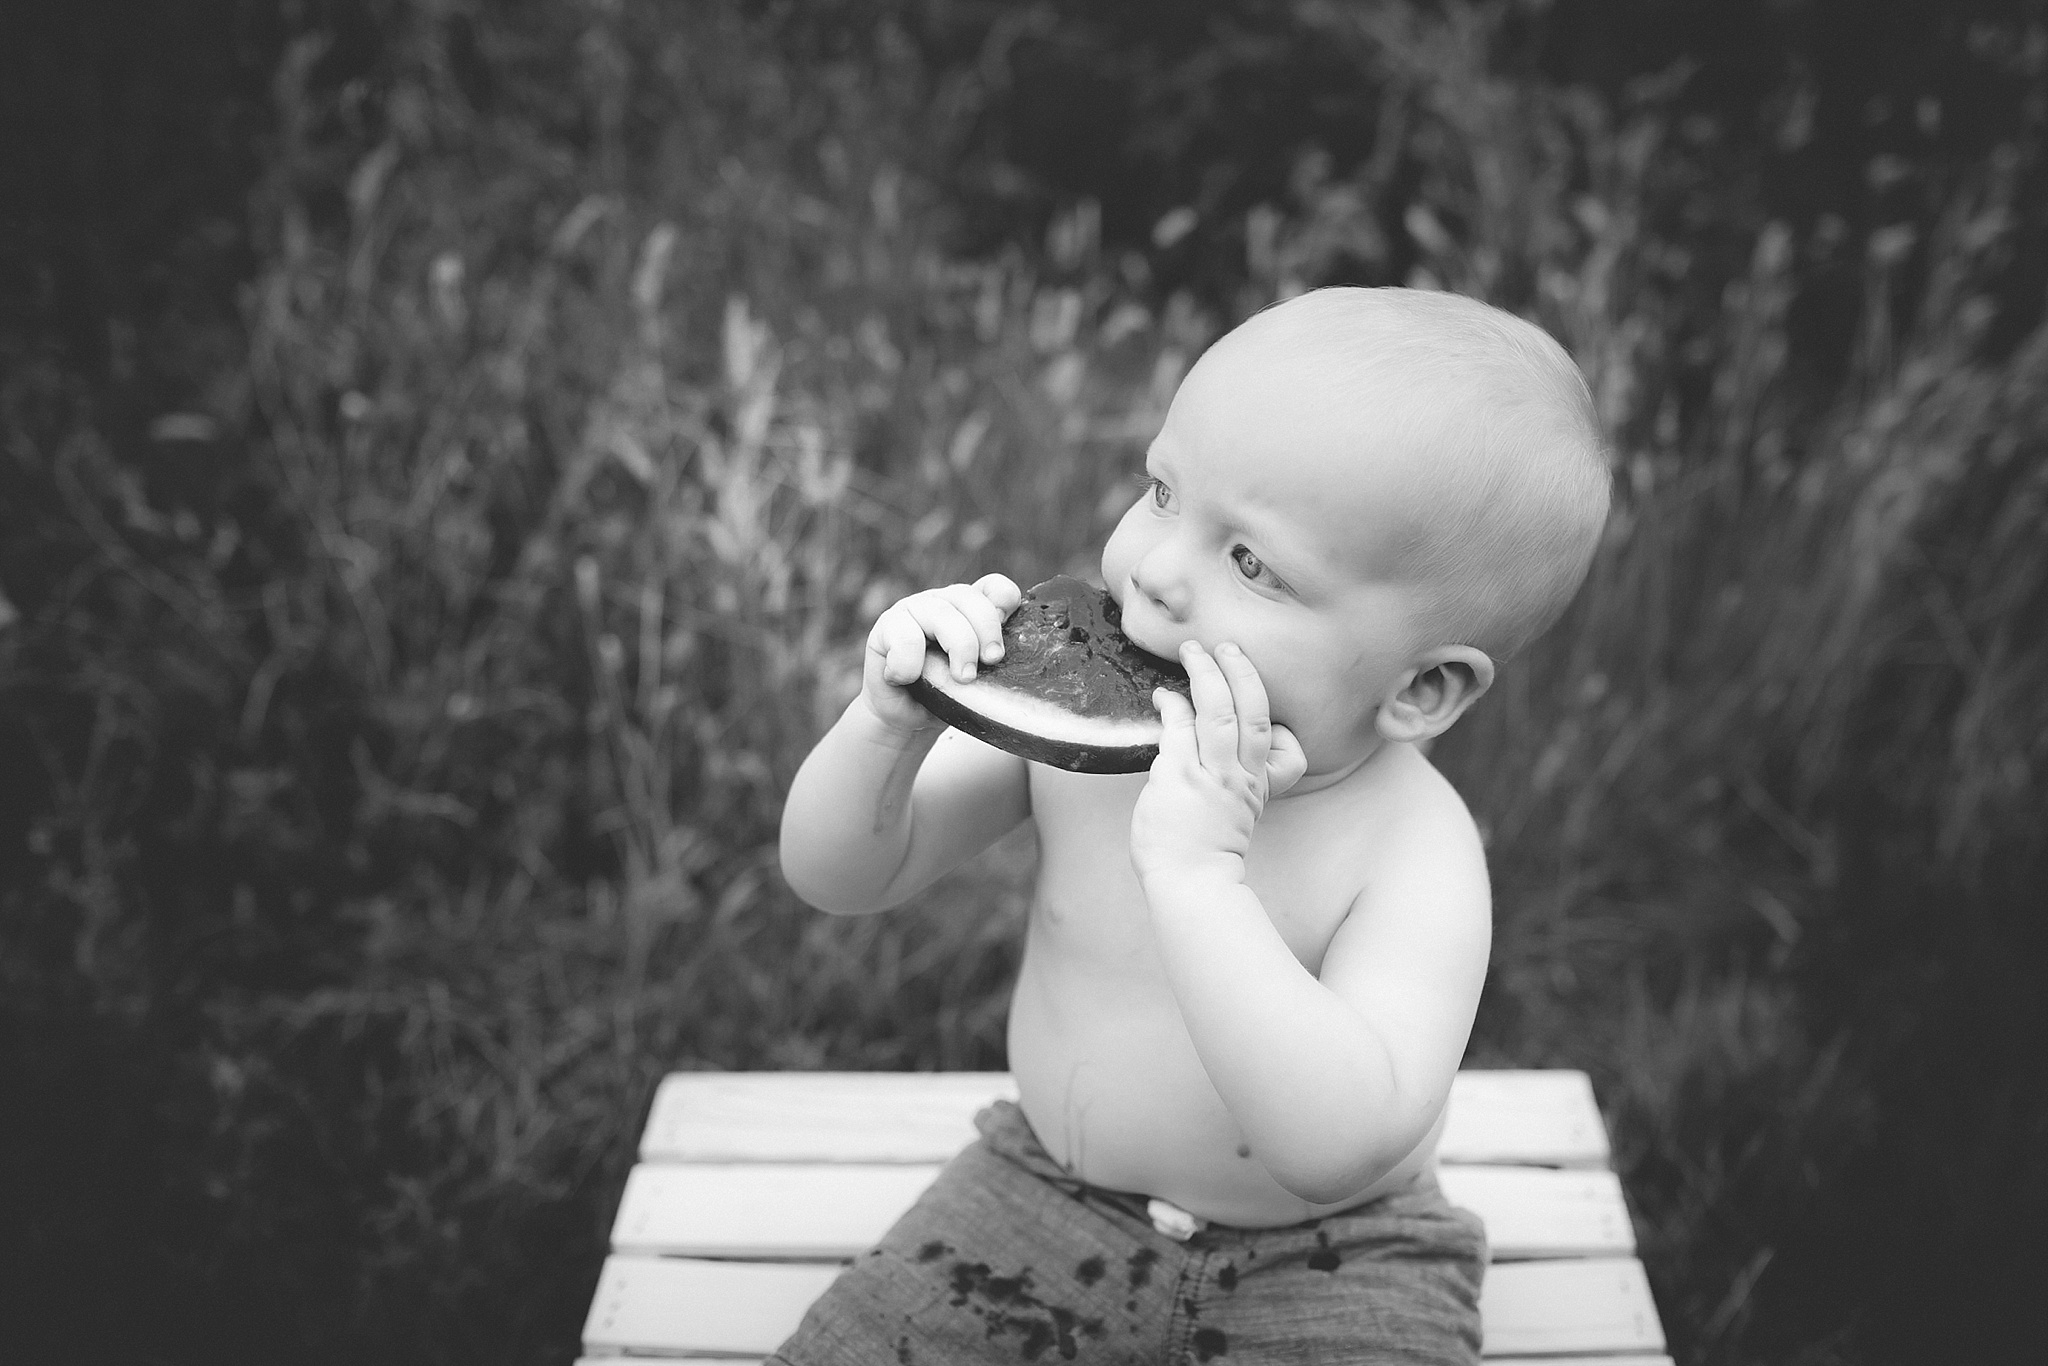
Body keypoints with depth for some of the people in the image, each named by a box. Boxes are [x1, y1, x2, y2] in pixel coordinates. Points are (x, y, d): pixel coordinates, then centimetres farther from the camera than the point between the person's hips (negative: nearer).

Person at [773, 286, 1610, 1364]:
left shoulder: (1415, 851, -26)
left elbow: (1340, 1143, -39)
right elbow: (835, 878, -7)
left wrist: (1197, 867, -43)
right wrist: (890, 727, -28)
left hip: (1321, 1266, -2)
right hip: (1045, 1202, 3)